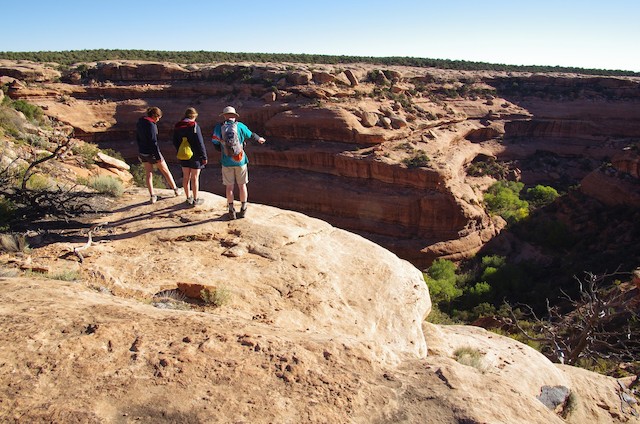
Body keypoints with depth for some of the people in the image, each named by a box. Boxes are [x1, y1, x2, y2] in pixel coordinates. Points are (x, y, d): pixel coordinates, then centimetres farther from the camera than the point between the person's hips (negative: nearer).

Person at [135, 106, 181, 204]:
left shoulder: (140, 122, 2)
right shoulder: (151, 125, -24)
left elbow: (138, 138, 11)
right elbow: (153, 142, -24)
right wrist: (158, 157, -18)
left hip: (142, 152, 7)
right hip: (152, 153, -7)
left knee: (148, 174, 13)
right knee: (165, 170, 12)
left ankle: (152, 196, 14)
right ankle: (175, 189, 27)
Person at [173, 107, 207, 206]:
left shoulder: (177, 127, 1)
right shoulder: (194, 126, -17)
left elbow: (175, 142, 9)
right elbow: (200, 143, -17)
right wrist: (204, 157, -10)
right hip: (195, 156, -5)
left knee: (186, 177, 14)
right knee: (194, 178, 4)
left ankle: (188, 198, 25)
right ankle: (195, 199, 13)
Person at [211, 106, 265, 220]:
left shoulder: (218, 127, -4)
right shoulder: (240, 126, -4)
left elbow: (216, 145, -2)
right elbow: (251, 135, 12)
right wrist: (259, 139, 32)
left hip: (226, 162, 0)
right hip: (240, 161, 0)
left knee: (229, 186, 11)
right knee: (242, 185, 12)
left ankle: (231, 211, 17)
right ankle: (243, 210, 21)